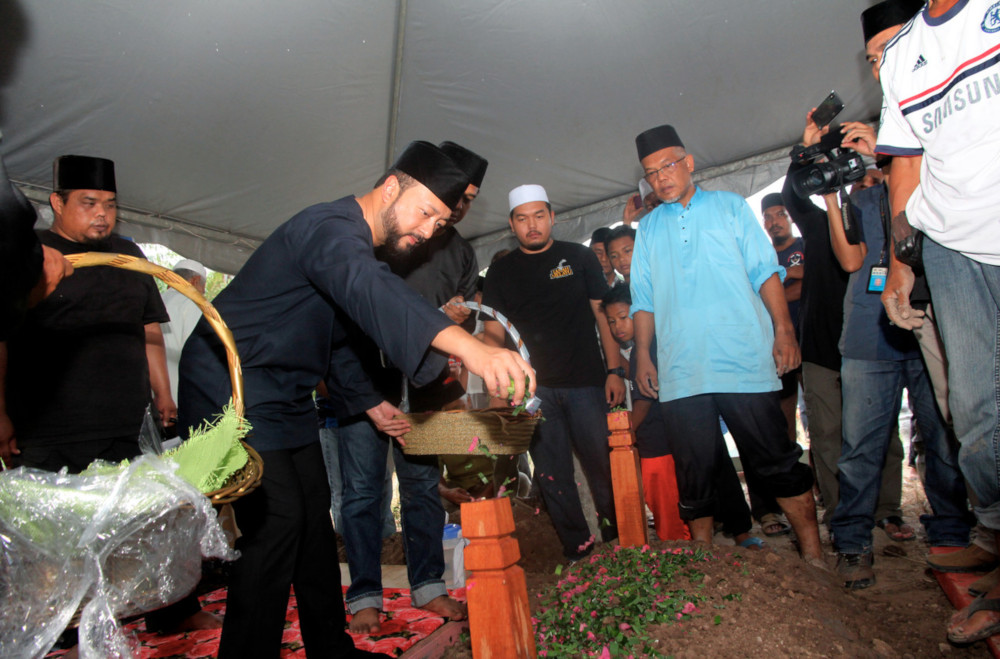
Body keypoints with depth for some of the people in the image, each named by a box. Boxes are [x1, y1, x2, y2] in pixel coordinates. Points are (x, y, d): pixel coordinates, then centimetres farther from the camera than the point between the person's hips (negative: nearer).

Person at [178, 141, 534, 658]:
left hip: (283, 397, 10)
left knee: (313, 517, 10)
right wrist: (465, 345, -62)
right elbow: (370, 291, -48)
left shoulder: (356, 243, 11)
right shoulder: (331, 228, -23)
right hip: (231, 388, -9)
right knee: (275, 520, -14)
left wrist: (369, 402, 18)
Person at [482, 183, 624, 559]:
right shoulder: (501, 272, 11)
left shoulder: (579, 257, 9)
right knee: (551, 474, 4)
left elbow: (604, 314, 8)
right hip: (533, 389, 1)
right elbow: (494, 333, 7)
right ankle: (577, 548, 18)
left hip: (587, 383, -1)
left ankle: (618, 537, 23)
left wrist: (615, 370, 0)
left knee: (602, 465, 3)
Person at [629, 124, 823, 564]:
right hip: (680, 371, 2)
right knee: (693, 470, 5)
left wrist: (783, 329, -5)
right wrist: (643, 355, 6)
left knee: (777, 462, 2)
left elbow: (765, 271, 6)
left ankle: (813, 555, 17)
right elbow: (643, 299, 15)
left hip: (744, 360, -2)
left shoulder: (729, 207, 11)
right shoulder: (648, 228, 16)